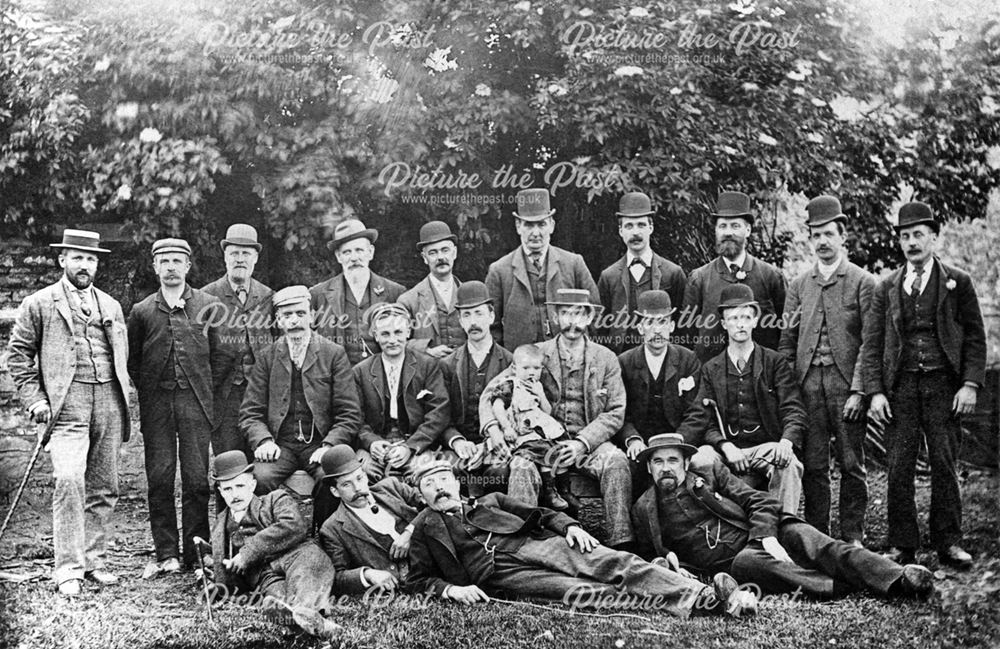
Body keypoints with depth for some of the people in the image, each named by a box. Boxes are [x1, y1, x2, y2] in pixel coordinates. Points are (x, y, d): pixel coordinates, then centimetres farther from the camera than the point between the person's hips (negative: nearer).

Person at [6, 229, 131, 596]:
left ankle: (93, 560, 18)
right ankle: (68, 569, -11)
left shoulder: (111, 306, 19)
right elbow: (18, 353, 5)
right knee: (68, 480, -17)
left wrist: (122, 399, 14)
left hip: (109, 399, 5)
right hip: (67, 402, -5)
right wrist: (34, 398, -5)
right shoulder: (38, 304, 6)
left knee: (104, 487, 7)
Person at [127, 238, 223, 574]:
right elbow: (132, 361, 14)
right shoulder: (141, 312, 7)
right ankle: (166, 554, 10)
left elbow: (218, 355, 7)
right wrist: (148, 392, 8)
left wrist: (209, 393, 2)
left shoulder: (208, 306, 5)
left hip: (196, 402, -1)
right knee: (159, 479, 2)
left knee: (197, 479, -1)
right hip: (156, 405, 1)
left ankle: (196, 554, 8)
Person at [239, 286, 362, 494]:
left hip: (319, 444, -1)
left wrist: (328, 446, -14)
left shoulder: (334, 354, 5)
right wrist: (263, 441, -10)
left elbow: (349, 414, 2)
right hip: (280, 445, 1)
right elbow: (250, 413, 10)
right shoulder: (267, 357, 10)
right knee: (261, 478, -30)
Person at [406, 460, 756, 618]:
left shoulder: (489, 502, 30)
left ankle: (706, 594, -34)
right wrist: (451, 589, -5)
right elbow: (419, 579, 17)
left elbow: (539, 514, 25)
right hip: (499, 574, -4)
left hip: (534, 543, 5)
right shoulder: (424, 528, 22)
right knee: (579, 592, -30)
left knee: (616, 563, -21)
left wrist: (568, 526, 4)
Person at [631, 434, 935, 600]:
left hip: (760, 535, 2)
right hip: (732, 562, -2)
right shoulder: (643, 510, 12)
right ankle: (848, 587, -45)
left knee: (801, 536, -29)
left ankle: (898, 578, -43)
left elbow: (759, 501, 6)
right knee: (748, 560, -36)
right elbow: (650, 560, 18)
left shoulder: (711, 473, 13)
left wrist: (768, 538, -13)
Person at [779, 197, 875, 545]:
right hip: (807, 385, 3)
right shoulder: (799, 285, 13)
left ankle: (852, 538, 13)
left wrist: (858, 391, -11)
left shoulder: (863, 282, 2)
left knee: (851, 464, 3)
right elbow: (786, 342, 12)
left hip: (846, 383, -3)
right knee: (812, 465, 5)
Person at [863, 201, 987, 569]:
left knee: (944, 464, 0)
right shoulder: (886, 288, 11)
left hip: (943, 384, -1)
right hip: (900, 385, 1)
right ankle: (902, 545, 8)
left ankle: (948, 542, 10)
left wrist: (970, 384, -6)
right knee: (899, 468, 0)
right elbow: (872, 345, 8)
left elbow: (975, 337, 5)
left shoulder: (957, 282, 7)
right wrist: (875, 392, -2)